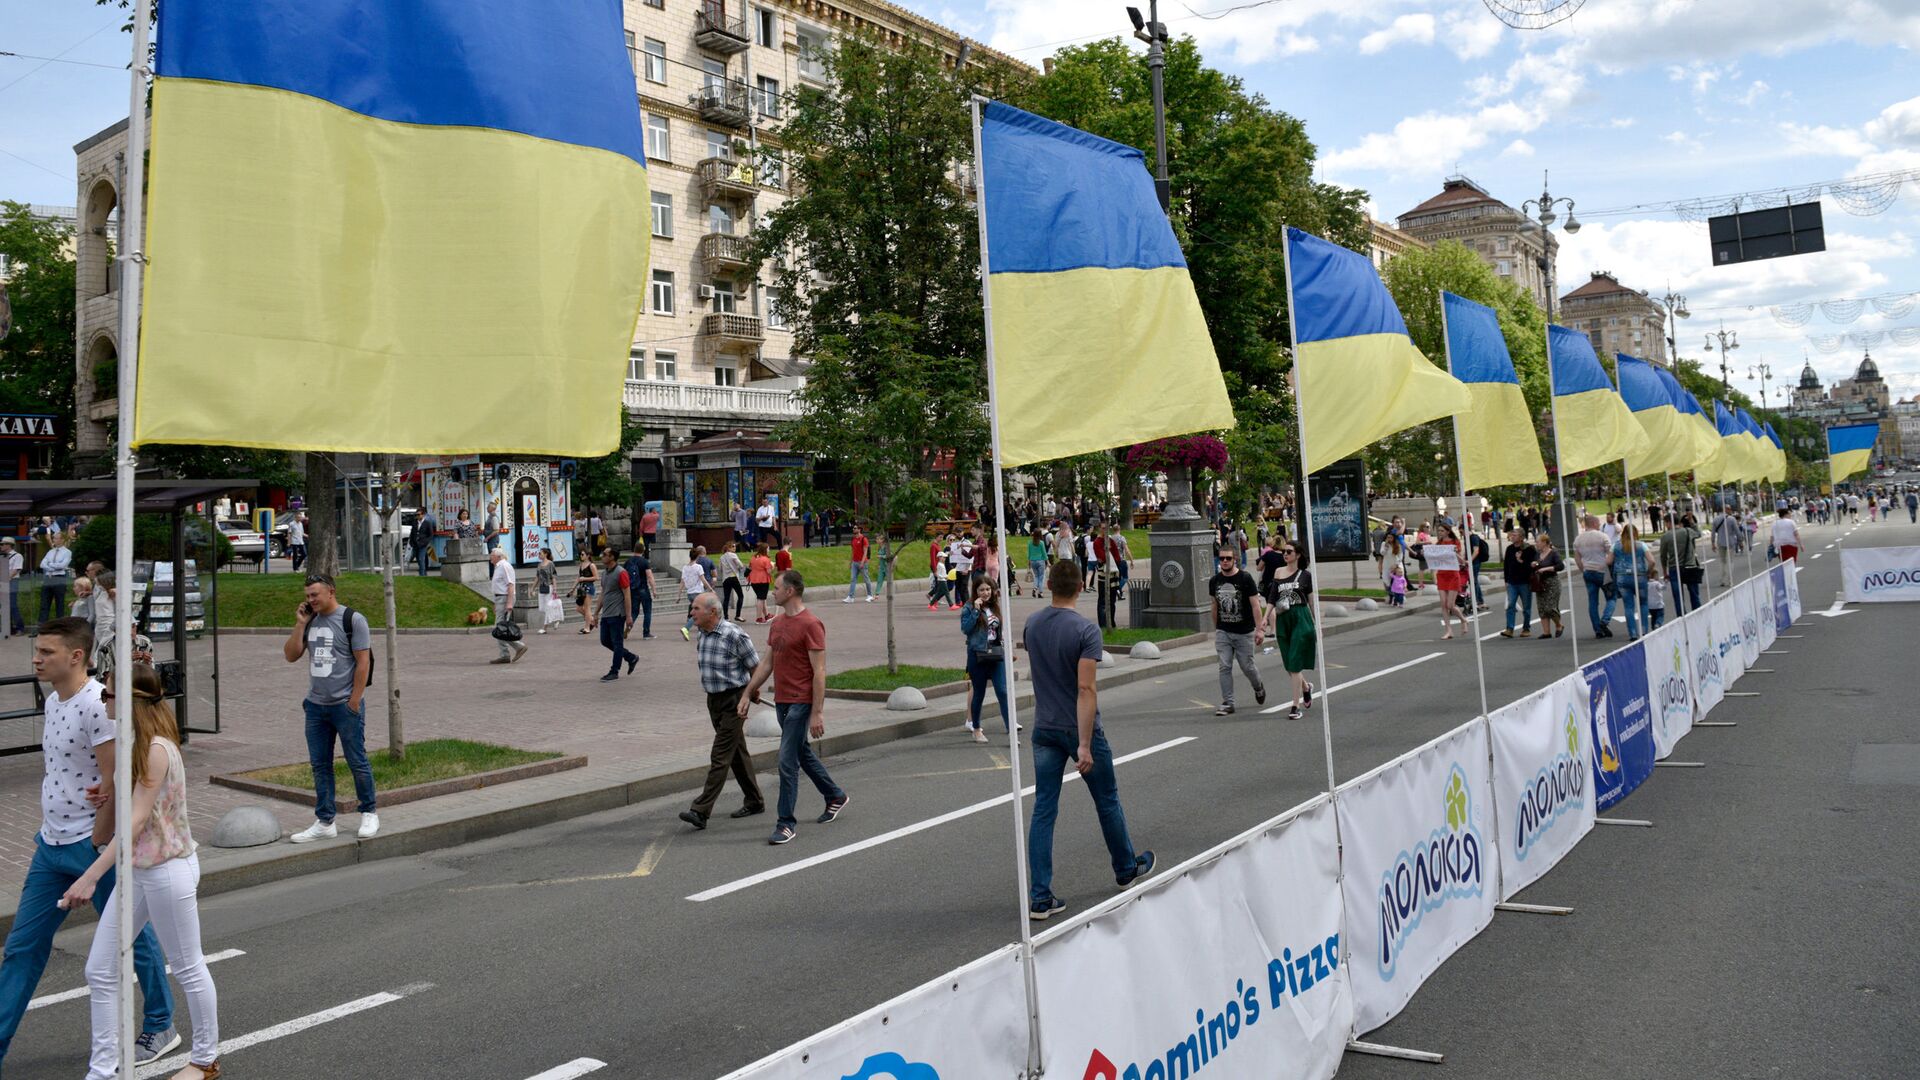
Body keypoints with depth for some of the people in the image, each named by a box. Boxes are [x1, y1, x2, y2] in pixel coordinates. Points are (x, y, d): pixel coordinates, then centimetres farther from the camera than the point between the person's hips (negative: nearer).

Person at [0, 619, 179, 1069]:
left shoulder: (98, 705, -21)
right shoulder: (53, 701, 8)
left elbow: (113, 784, -21)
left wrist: (96, 847, -18)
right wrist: (45, 828, 10)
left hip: (93, 846, -8)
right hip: (51, 846, 8)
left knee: (131, 938, 6)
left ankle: (160, 1028, 22)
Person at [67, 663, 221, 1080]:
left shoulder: (156, 749, -22)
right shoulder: (138, 744, 7)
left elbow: (136, 820, -25)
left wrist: (90, 878, -26)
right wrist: (109, 795, -5)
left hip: (168, 870, -9)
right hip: (138, 870, 9)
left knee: (188, 967, 7)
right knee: (100, 971, 9)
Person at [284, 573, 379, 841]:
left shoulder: (352, 619, -7)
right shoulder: (310, 621, 12)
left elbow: (363, 662, -10)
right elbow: (291, 655, 9)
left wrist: (354, 701, -13)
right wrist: (300, 624, -1)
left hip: (345, 705, -6)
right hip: (315, 705, 6)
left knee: (357, 762, 1)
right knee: (320, 765, 8)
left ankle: (369, 814, 15)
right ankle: (324, 822, 14)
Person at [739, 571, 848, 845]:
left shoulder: (810, 625, -15)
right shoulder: (777, 623, 11)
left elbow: (819, 671, -17)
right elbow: (766, 663, 17)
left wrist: (817, 713, -19)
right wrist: (747, 694, 14)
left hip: (801, 703, -9)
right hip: (782, 701, 9)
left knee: (787, 761, -8)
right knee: (802, 753, 20)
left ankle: (786, 824, 0)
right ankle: (835, 797, 38)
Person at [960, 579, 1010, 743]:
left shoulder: (995, 608, 11)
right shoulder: (969, 608, -5)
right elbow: (965, 629, -18)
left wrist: (1005, 648, 14)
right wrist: (975, 610, -22)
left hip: (996, 655, 4)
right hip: (978, 656, -4)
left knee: (1003, 691, -5)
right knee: (979, 693, 6)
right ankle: (976, 729, 21)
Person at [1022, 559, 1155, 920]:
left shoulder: (1032, 624, 1)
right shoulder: (1086, 629, -18)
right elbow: (1085, 689, -23)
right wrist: (1084, 745, -23)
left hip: (1045, 730, 5)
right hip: (1079, 729, -4)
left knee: (1043, 810, 4)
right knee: (1107, 801, 17)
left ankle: (1039, 897, 0)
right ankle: (1126, 868, 38)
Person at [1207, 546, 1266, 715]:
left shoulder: (1245, 578, -8)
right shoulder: (1214, 581, 4)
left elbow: (1255, 605, -9)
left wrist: (1259, 629, -15)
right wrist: (1216, 629, 17)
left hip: (1244, 632, -3)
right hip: (1223, 632, 3)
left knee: (1247, 666, 5)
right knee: (1225, 667, -5)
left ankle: (1259, 687, 36)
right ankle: (1227, 703, -1)